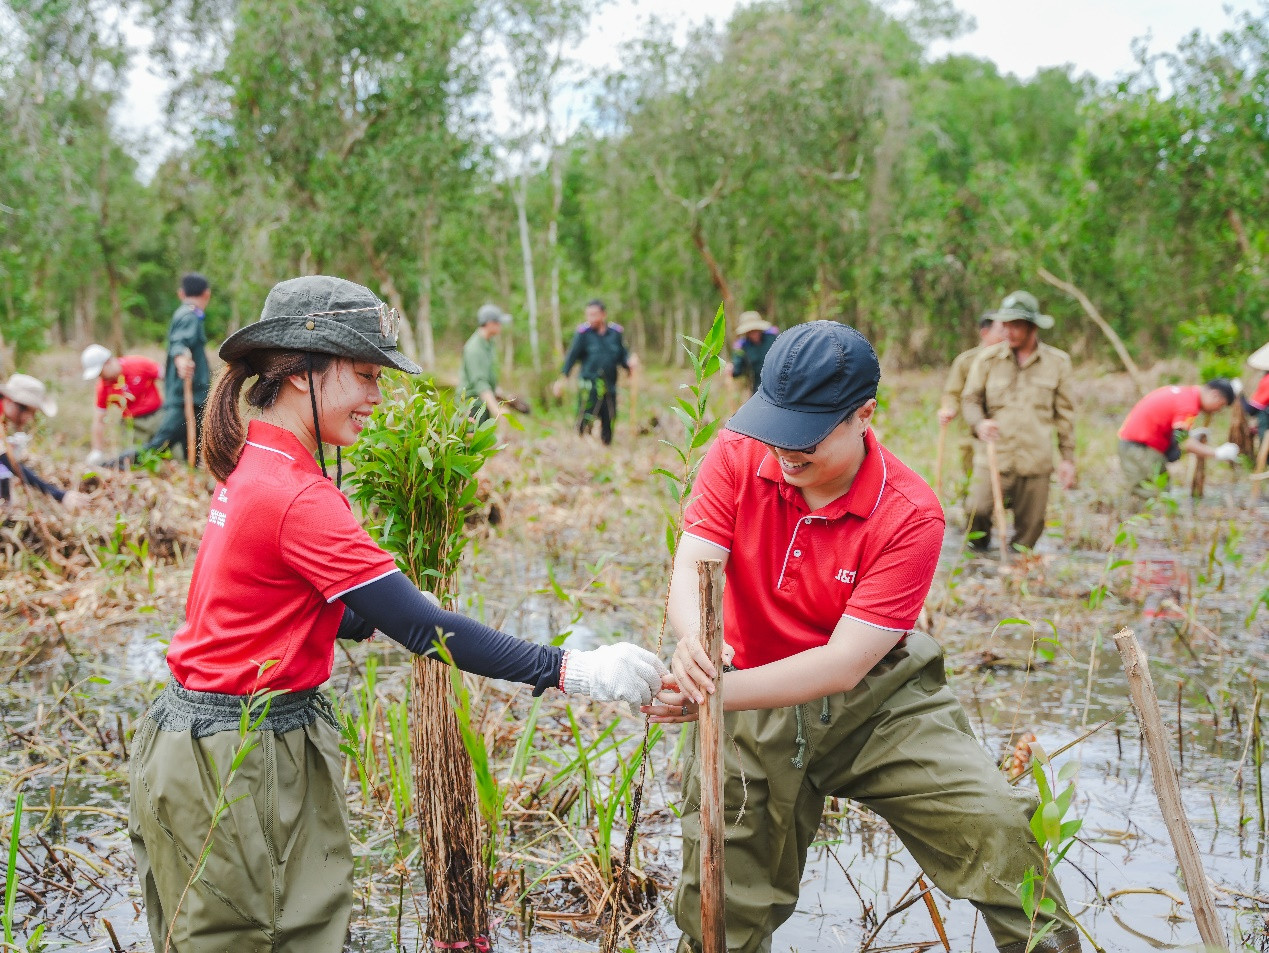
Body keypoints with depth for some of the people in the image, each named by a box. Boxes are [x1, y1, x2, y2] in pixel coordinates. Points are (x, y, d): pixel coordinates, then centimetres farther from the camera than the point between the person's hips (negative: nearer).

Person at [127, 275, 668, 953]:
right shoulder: (298, 499, -22)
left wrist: (379, 620, 4)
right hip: (232, 762, -9)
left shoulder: (250, 466, 7)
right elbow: (423, 629, -23)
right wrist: (567, 670, -22)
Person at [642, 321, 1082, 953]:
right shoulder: (737, 456, -12)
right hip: (757, 711, 2)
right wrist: (693, 645, -46)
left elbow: (845, 662, -25)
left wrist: (715, 694, -35)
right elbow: (691, 568, -21)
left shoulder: (910, 515, -22)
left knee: (994, 826, -15)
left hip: (877, 695, -1)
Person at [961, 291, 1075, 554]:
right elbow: (969, 399, 10)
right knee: (977, 511, -19)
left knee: (1029, 527, 1)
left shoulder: (1057, 362, 8)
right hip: (994, 456, -1)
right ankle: (978, 556, 7)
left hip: (1036, 462, 1)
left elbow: (1065, 413, 13)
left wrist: (1068, 458, 10)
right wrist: (979, 423, -12)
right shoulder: (988, 359, 5)